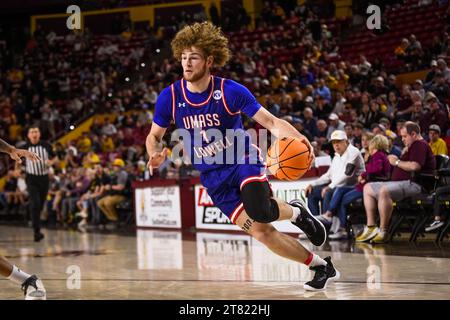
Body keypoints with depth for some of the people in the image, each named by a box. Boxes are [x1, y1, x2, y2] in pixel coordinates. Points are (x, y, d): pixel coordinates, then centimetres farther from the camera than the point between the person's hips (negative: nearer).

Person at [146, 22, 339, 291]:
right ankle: (322, 267, 9)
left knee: (259, 210, -34)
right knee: (260, 231, -8)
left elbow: (270, 122, -12)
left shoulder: (230, 91, -14)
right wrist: (156, 155, -17)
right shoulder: (170, 97, -8)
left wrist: (296, 138, -32)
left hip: (244, 160, -3)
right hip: (213, 176, 3)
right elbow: (154, 136, 7)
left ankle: (296, 211, 3)